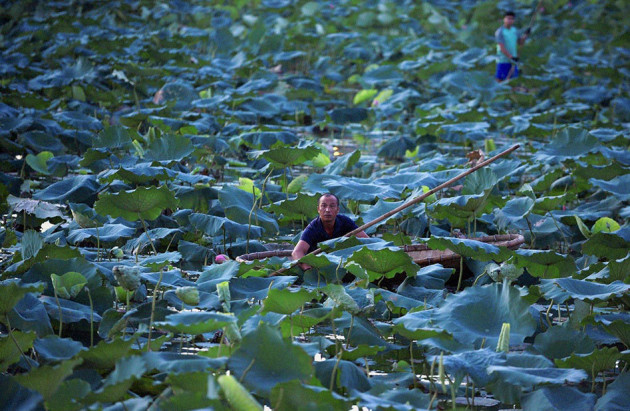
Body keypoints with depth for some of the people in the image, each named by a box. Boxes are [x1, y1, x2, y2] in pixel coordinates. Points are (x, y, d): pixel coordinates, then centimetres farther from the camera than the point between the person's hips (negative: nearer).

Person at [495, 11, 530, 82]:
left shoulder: (514, 30, 8)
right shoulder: (500, 32, -12)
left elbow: (520, 42, 16)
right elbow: (502, 47, -17)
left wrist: (525, 35, -1)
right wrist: (511, 57, -24)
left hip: (513, 60, 6)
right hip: (503, 60, -6)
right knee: (500, 80, -4)